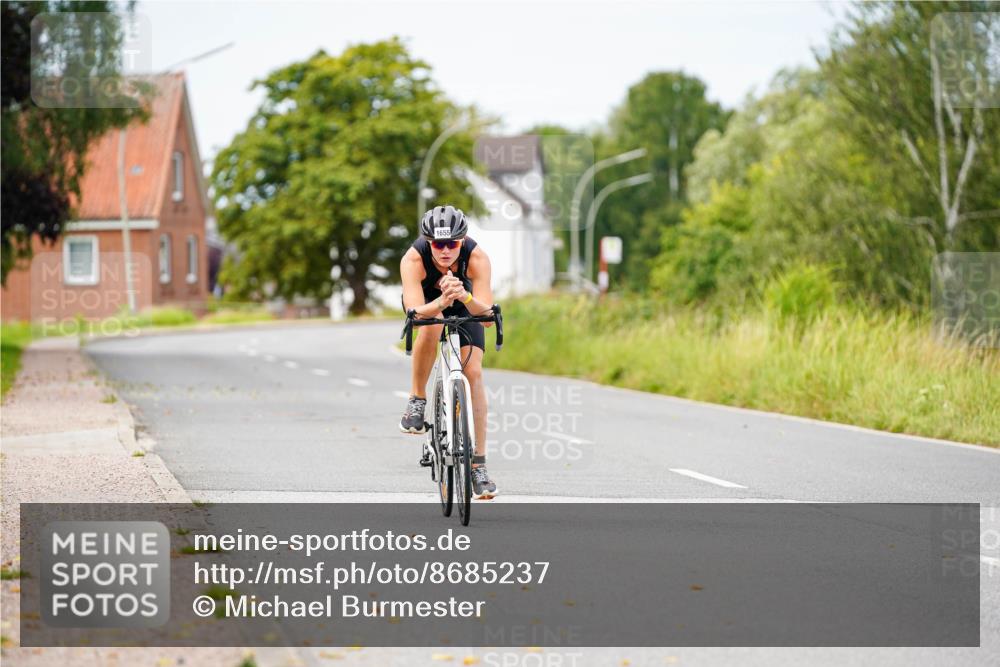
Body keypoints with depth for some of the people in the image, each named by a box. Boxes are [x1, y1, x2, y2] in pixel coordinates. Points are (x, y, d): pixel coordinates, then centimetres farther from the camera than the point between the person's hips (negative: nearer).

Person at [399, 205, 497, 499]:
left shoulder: (477, 257, -36)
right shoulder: (413, 259, -37)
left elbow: (486, 311, -44)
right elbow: (415, 311, -47)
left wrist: (464, 296, -64)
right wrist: (442, 301, -66)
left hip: (465, 304, 1)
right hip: (427, 299, -1)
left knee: (474, 372, -13)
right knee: (431, 325, -37)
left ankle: (479, 464, -8)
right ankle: (417, 400, -15)